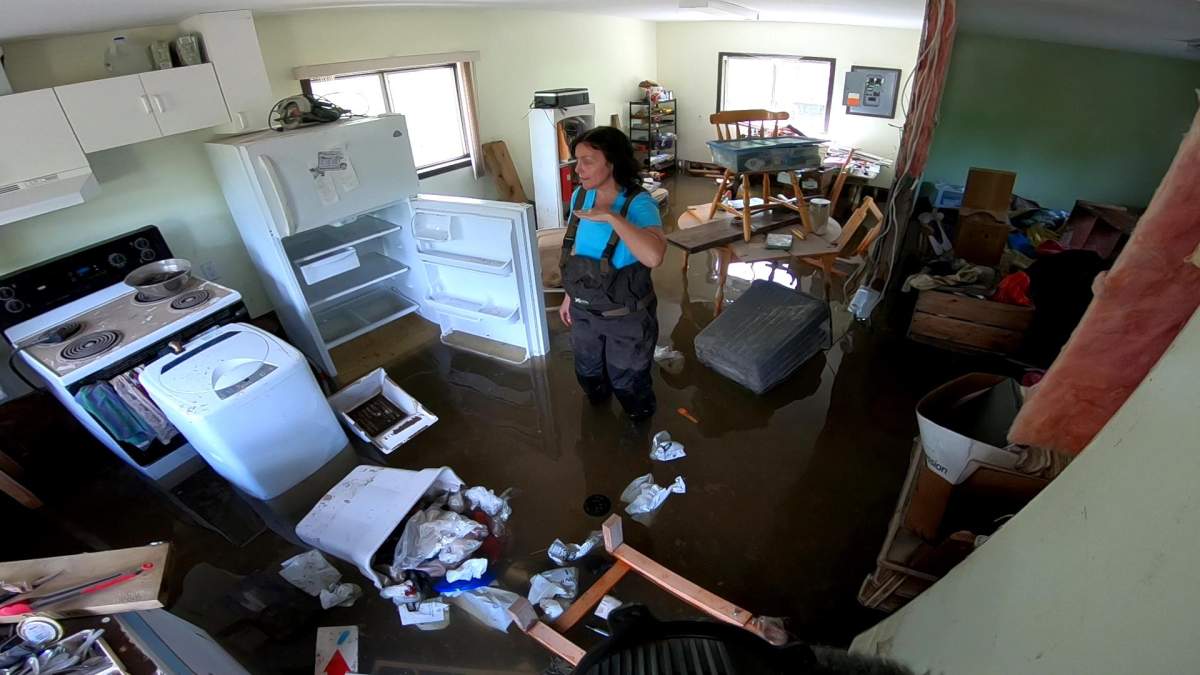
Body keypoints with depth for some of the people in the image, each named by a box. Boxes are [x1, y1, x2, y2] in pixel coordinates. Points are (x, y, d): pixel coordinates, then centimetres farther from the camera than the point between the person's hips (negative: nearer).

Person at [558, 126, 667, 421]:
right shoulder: (579, 197, -7)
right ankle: (598, 403, 59)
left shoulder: (639, 203, -26)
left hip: (626, 316, -5)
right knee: (588, 373, 27)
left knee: (627, 380, 18)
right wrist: (569, 296, 14)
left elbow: (654, 256, -45)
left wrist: (611, 216, -40)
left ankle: (639, 423, 49)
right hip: (584, 310, 5)